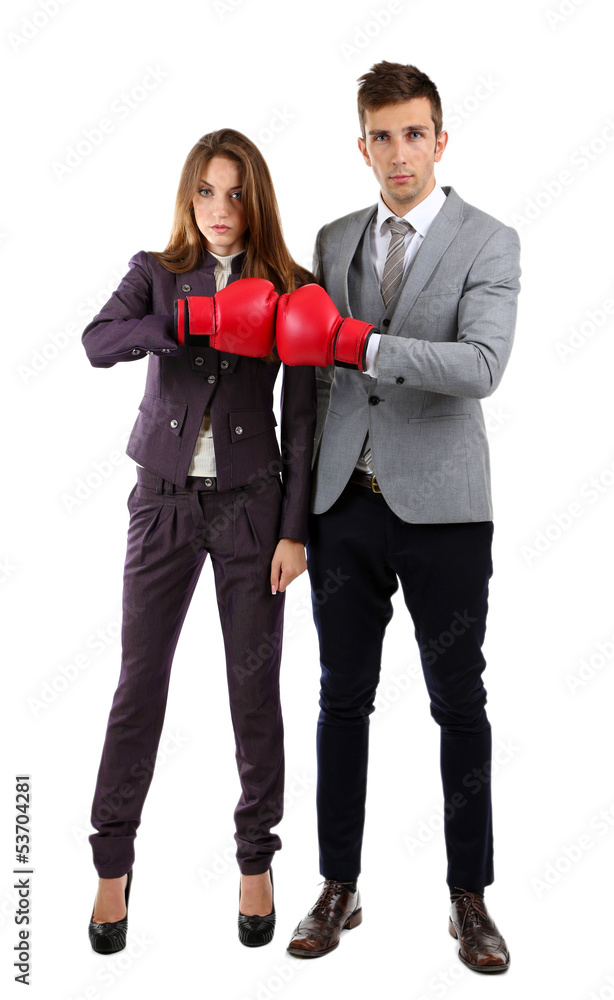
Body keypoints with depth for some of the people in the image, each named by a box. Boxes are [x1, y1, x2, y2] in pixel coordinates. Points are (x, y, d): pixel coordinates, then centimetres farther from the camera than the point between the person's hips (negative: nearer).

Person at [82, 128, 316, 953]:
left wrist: (295, 531, -6)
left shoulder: (289, 289, 1)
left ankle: (257, 861, 24)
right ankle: (113, 864, 21)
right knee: (140, 681, 5)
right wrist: (195, 318, -28)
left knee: (255, 687, 6)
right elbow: (97, 344, -16)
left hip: (251, 503, 0)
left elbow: (302, 418, -1)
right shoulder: (156, 274, 4)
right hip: (165, 500, 1)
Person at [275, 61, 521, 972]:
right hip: (346, 499, 4)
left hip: (440, 506, -3)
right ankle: (340, 888, 24)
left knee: (459, 703, 6)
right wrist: (309, 494, 13)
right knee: (343, 697, 9)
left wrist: (361, 342, -22)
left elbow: (482, 366, -18)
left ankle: (470, 897, 22)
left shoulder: (488, 241, -1)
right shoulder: (334, 240, 12)